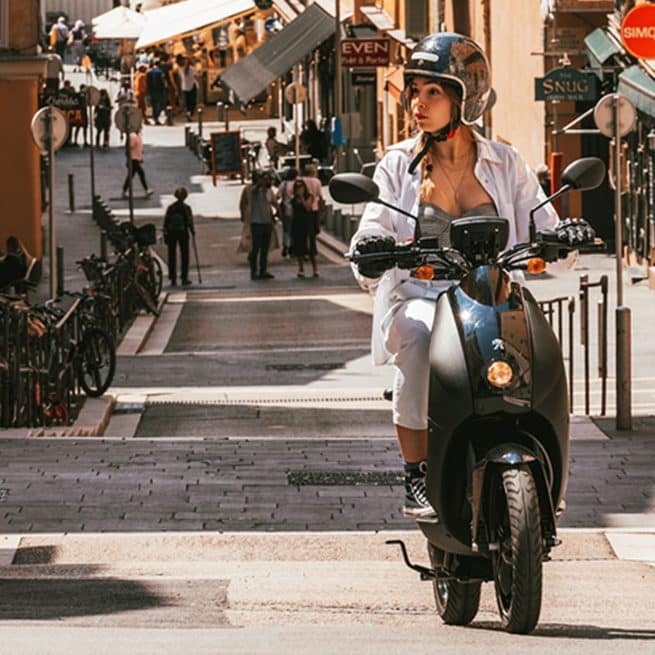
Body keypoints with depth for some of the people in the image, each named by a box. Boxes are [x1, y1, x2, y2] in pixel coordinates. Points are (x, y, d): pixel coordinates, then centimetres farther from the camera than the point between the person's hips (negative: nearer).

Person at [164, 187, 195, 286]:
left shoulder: (170, 208, -2)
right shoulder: (186, 208, -8)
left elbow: (166, 222, 0)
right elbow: (190, 221, -6)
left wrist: (165, 235, 6)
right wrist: (193, 231, 11)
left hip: (171, 234, 1)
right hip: (183, 233, -1)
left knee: (172, 256, 7)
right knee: (184, 256, 9)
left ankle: (173, 279, 6)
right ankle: (184, 278, 7)